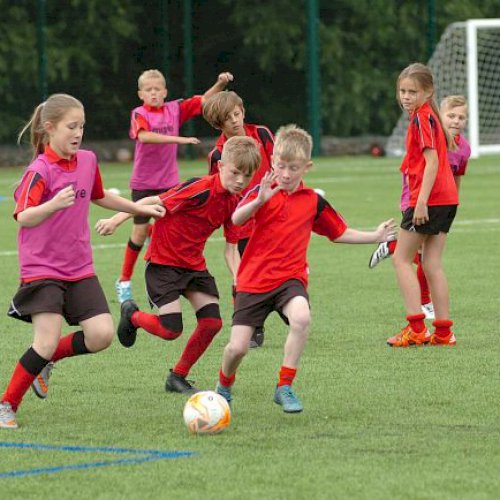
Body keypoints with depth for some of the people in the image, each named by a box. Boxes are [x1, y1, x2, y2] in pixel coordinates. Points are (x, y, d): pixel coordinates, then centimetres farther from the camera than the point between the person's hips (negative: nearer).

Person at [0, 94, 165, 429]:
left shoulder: (88, 161, 6)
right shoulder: (40, 170, -16)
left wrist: (141, 209, 30)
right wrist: (54, 204, -45)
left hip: (80, 268, 6)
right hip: (42, 269, -6)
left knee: (102, 334, -7)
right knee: (48, 341, -16)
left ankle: (46, 361, 19)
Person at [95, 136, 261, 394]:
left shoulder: (235, 202, -1)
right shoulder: (201, 189, -24)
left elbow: (231, 247, 5)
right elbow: (154, 202, -20)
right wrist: (116, 220, -22)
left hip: (194, 264, 7)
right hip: (163, 261, -7)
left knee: (212, 322, -5)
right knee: (171, 329, -13)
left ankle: (178, 377, 14)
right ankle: (131, 315, 20)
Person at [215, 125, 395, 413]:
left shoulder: (313, 201, 6)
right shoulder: (264, 191, -4)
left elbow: (339, 233, 22)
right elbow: (236, 220, -23)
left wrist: (375, 237, 21)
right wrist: (259, 201, -40)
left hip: (290, 278, 1)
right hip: (254, 279, -1)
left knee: (301, 317, -32)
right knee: (238, 348, -6)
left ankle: (285, 387, -17)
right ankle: (224, 386, 31)